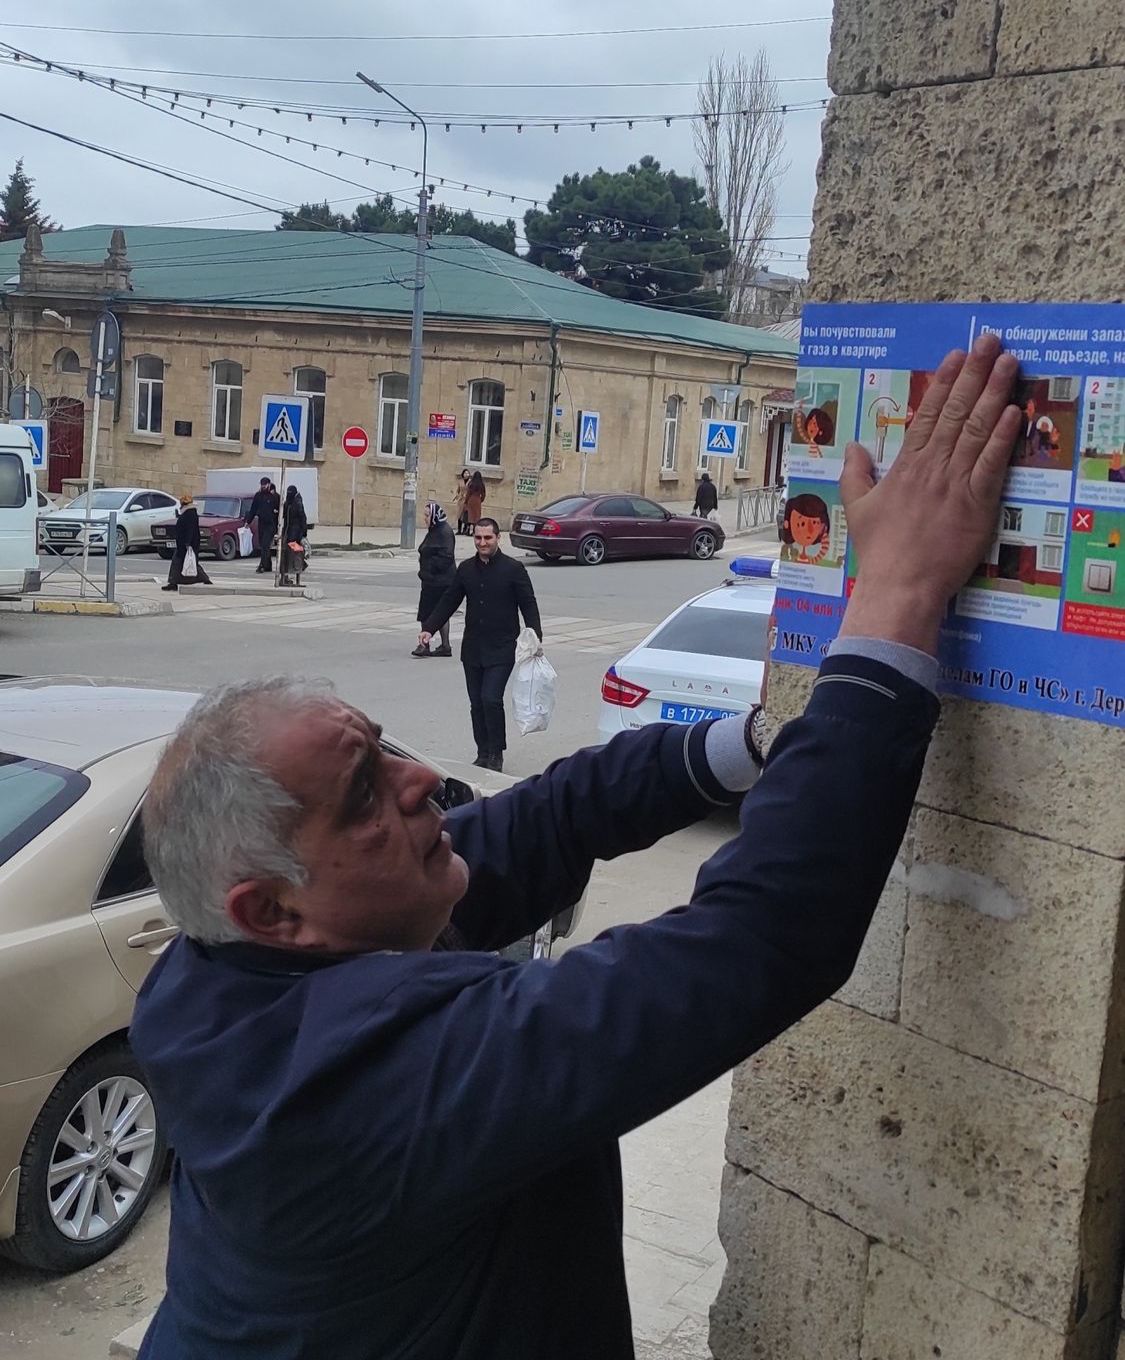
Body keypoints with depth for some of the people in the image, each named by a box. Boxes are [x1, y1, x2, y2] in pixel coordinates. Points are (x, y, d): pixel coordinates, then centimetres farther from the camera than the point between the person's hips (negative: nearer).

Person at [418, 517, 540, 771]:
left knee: (491, 699, -14)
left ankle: (496, 753, 2)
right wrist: (429, 628, 2)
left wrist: (535, 637, -14)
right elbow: (448, 602, 13)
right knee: (477, 703, 8)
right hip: (472, 649, 5)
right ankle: (483, 753, 19)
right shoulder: (466, 569, 8)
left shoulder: (513, 569, -4)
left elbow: (528, 605, -3)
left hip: (501, 650, -5)